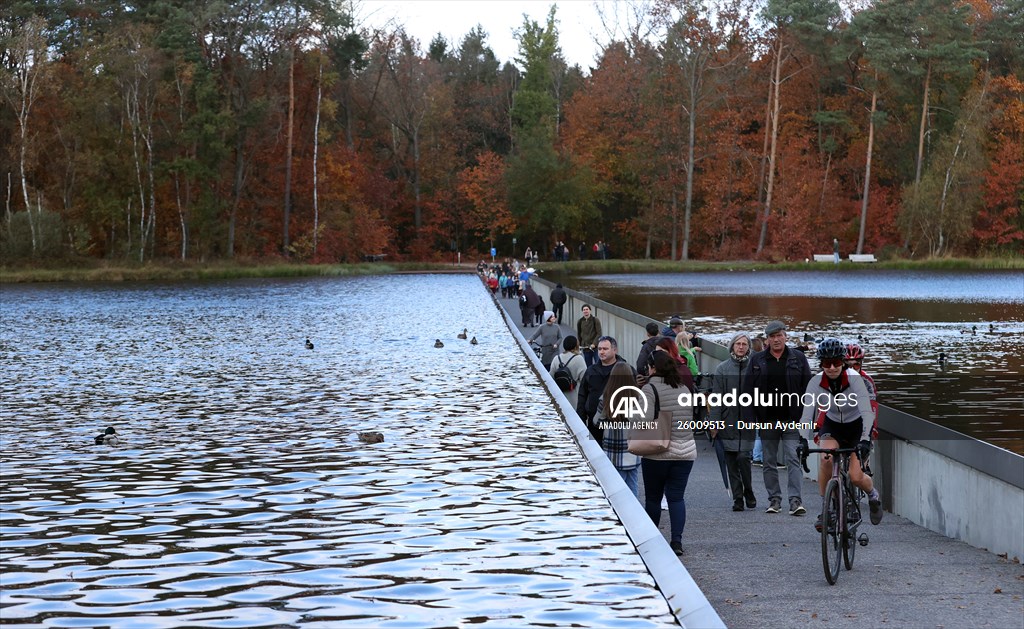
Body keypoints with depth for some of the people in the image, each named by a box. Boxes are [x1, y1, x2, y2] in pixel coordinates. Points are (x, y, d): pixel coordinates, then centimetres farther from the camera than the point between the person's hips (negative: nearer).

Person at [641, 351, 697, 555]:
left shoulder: (650, 389, -9)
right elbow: (693, 417, 14)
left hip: (658, 452, -4)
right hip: (686, 451, 5)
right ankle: (676, 540, -6)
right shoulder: (684, 388, 11)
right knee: (677, 497, 6)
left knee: (653, 497, 10)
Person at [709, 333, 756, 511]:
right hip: (728, 421, 2)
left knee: (743, 457, -10)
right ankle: (737, 498, 12)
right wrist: (714, 422, -3)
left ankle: (748, 493, 11)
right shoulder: (723, 368, 5)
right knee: (731, 461, 3)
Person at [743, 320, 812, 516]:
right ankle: (774, 499, 17)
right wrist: (751, 417, -4)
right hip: (767, 420, 2)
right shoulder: (756, 360, 6)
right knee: (769, 461, 8)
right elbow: (748, 390, 5)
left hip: (791, 419, -2)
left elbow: (808, 388, 4)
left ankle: (795, 499, -11)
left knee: (793, 459, -10)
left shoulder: (798, 358, 4)